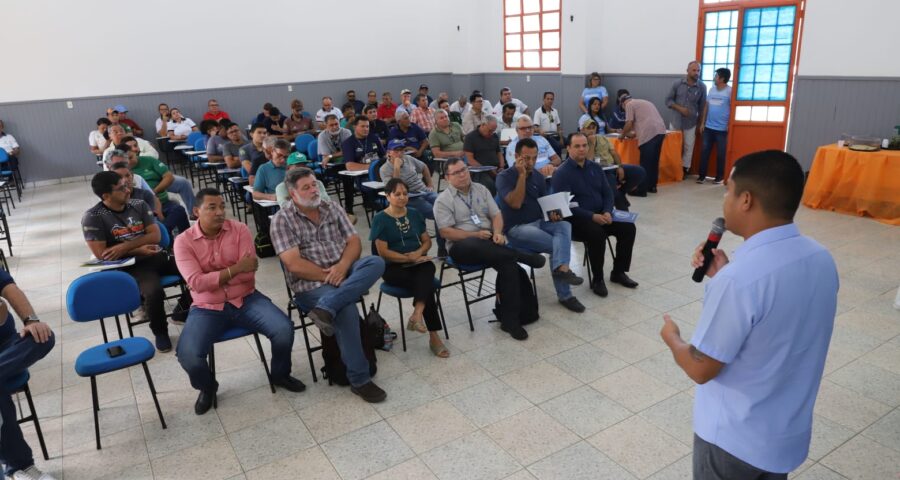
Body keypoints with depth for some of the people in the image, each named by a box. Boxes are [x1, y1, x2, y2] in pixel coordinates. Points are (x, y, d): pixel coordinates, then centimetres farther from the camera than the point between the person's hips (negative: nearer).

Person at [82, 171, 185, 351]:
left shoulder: (139, 205, 8)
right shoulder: (93, 217, -5)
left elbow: (155, 235, 1)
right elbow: (101, 254, -9)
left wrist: (124, 247, -13)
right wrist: (138, 250, -9)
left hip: (157, 255, 5)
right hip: (130, 266, -5)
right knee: (154, 292, -34)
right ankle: (160, 332, -5)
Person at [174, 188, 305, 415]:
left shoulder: (240, 230, -4)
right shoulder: (183, 241, -6)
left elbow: (248, 274, -11)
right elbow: (196, 283, -17)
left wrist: (211, 276, -11)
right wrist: (234, 269, -21)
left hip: (246, 299, 1)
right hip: (207, 308, 0)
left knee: (284, 329, -22)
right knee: (187, 355, -24)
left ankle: (280, 374, 10)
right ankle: (207, 387, 13)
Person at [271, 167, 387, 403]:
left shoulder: (332, 208, 11)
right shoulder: (282, 220, -4)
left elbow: (354, 241, 6)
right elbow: (294, 264, -13)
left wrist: (343, 267, -13)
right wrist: (328, 276, -15)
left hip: (344, 272, 5)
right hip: (311, 283, -5)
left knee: (376, 263, -24)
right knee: (346, 310, -32)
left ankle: (326, 308, -35)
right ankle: (359, 379, -16)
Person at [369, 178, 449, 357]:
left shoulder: (414, 214, 15)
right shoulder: (380, 219, -1)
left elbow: (427, 240, 15)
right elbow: (383, 252, -8)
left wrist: (419, 253, -8)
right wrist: (408, 258, -15)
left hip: (418, 262, 4)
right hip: (394, 267, -4)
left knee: (427, 269, -35)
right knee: (426, 284, -31)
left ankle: (417, 314, -50)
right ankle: (433, 336, -33)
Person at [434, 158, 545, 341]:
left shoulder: (481, 189, 15)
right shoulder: (443, 200, 1)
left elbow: (496, 215, 12)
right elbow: (446, 232, -8)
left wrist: (497, 233, -10)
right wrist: (475, 234, -16)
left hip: (488, 241, 4)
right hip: (462, 246, -3)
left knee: (509, 265, -27)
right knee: (475, 244, -41)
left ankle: (509, 319, -19)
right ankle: (523, 256, -27)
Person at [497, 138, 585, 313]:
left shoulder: (538, 176, 10)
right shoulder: (504, 177, -8)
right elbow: (515, 203, -21)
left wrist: (552, 213, -6)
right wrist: (521, 175, -20)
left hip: (539, 222, 5)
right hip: (516, 228, -5)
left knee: (565, 225, -26)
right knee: (559, 243, -25)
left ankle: (561, 268, -41)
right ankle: (565, 295, -17)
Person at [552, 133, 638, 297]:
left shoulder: (595, 168, 11)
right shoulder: (562, 173, -11)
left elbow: (607, 193, 11)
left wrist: (607, 212, -10)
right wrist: (592, 216, -25)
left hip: (600, 214, 7)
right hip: (576, 219, -7)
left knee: (628, 228, -11)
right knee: (597, 233, -34)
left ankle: (618, 272, 5)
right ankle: (597, 279, -15)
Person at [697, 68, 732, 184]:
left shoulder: (730, 91, -9)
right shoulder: (711, 89, 8)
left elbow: (732, 109, -7)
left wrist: (729, 126, -10)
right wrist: (702, 122, 9)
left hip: (722, 129, -5)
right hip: (708, 127, 5)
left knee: (720, 154, 5)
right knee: (704, 151, 5)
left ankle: (719, 177, 15)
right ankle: (702, 175, 12)